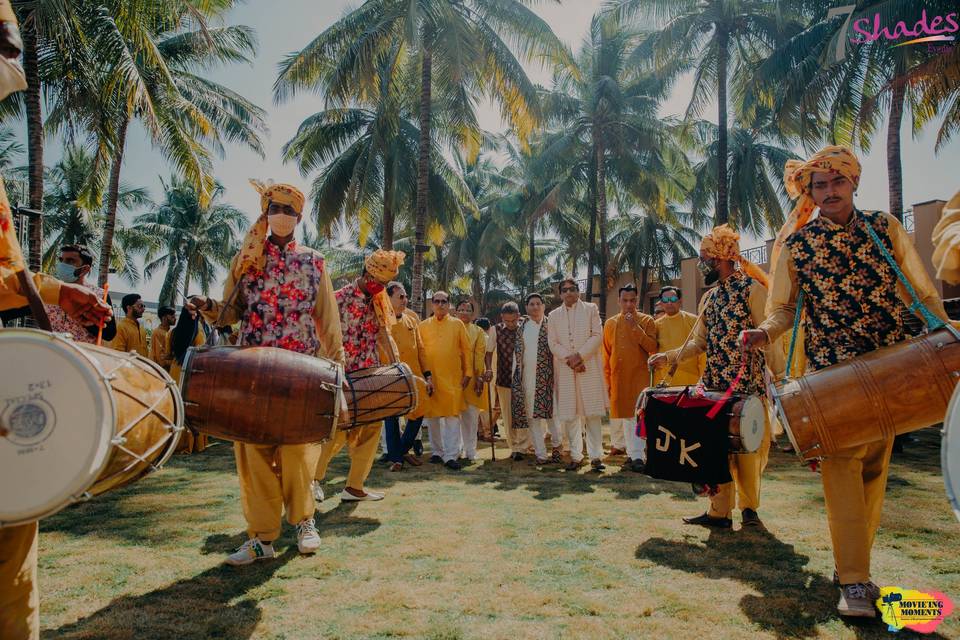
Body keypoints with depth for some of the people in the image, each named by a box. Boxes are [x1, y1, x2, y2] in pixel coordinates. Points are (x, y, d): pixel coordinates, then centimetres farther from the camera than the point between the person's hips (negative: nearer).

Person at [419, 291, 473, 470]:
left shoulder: (457, 324, 6)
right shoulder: (423, 326, 8)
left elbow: (467, 350, 6)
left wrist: (468, 373, 1)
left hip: (453, 378, -1)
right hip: (430, 377, 1)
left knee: (452, 416, -5)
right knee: (432, 416, 7)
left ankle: (451, 455, -3)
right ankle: (437, 451, 21)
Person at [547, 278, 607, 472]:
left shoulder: (591, 309, 10)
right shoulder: (554, 315, 14)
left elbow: (597, 335, 0)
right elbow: (553, 343, 6)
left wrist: (579, 355, -11)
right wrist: (569, 359, -10)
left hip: (589, 367, -1)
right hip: (564, 370, 2)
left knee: (592, 413, -3)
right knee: (569, 414, 1)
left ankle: (596, 456, 1)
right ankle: (576, 455, 9)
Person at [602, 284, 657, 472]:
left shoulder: (647, 321, 2)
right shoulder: (610, 323, 10)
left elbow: (652, 347, -9)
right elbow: (606, 354, 13)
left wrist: (636, 327, -15)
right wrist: (607, 378, 9)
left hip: (639, 376, -3)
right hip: (618, 377, 3)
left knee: (636, 414, -11)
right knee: (623, 414, 6)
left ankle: (636, 455, -12)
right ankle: (634, 453, 17)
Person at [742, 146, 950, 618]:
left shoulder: (885, 227, 6)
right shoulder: (795, 244, 2)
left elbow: (922, 292, 8)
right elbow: (785, 308, 5)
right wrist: (764, 332, -15)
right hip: (830, 369, -2)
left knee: (874, 465, 8)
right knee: (841, 463, -11)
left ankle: (856, 563, 24)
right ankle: (854, 580, -5)